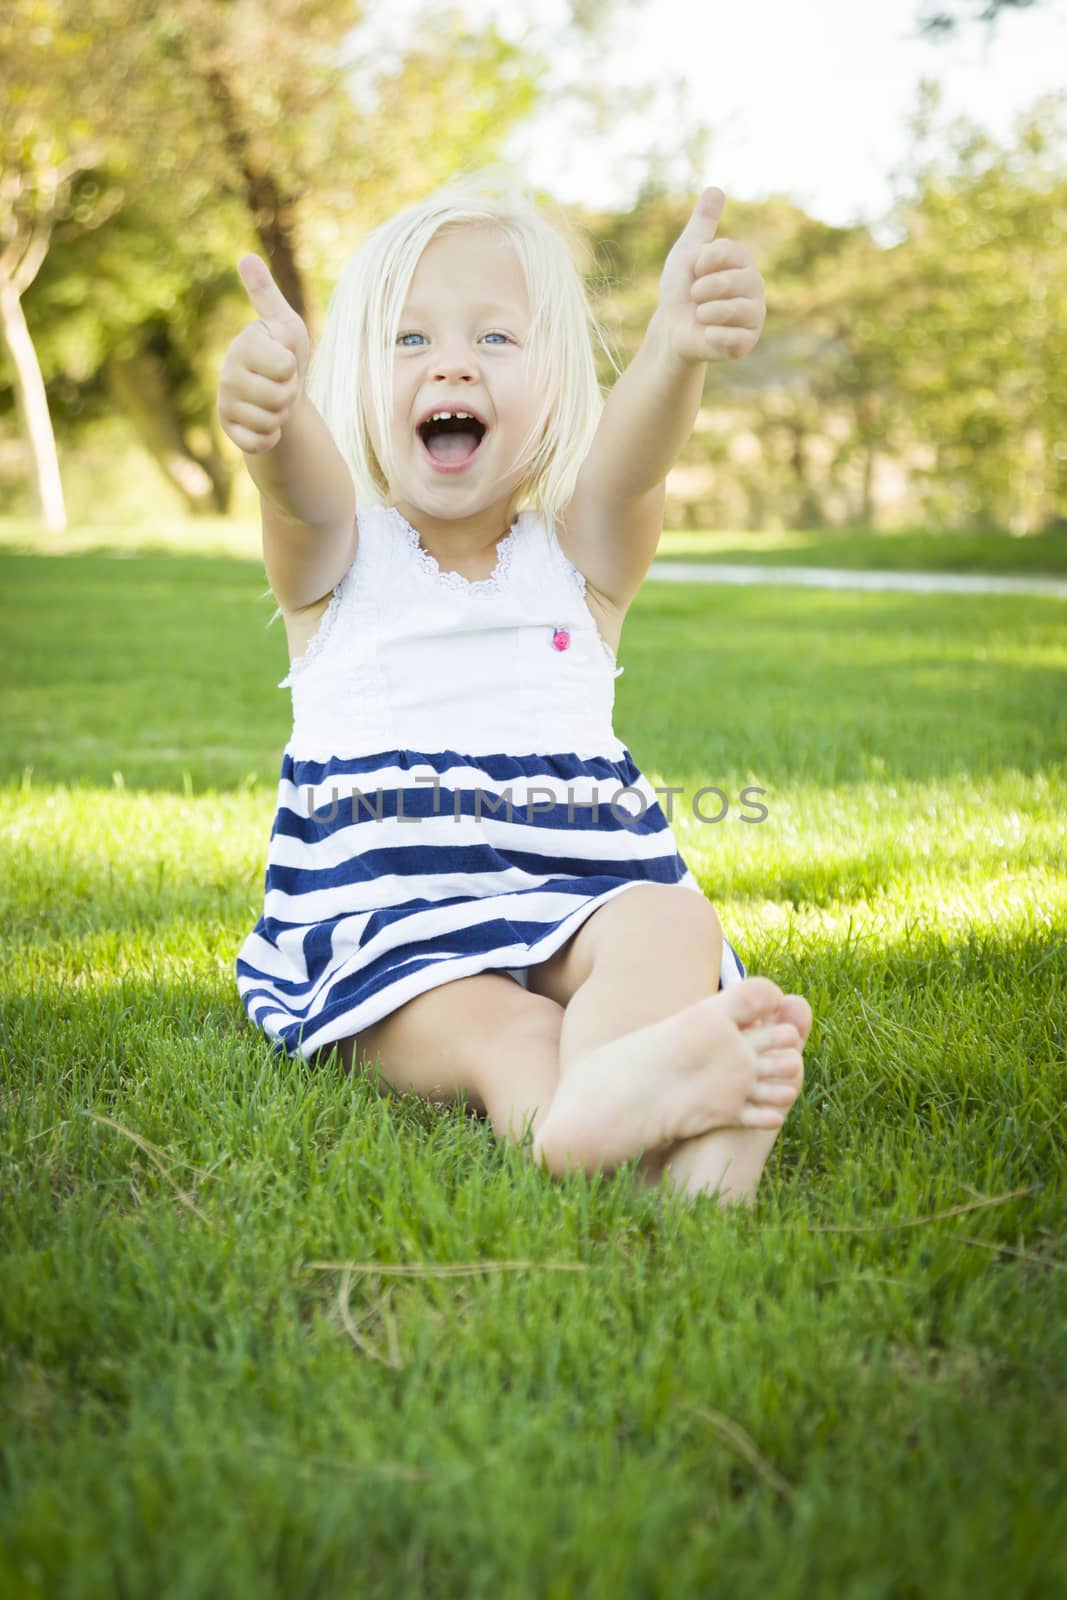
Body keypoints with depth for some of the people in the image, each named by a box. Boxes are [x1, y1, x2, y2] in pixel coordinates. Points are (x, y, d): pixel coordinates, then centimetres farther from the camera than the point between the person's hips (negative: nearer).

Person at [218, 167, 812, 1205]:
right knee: (480, 1024, -31)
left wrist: (677, 349, -41)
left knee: (672, 924, -29)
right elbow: (308, 488, -20)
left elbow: (626, 454, -17)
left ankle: (598, 1097, -55)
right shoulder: (334, 555, 6)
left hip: (575, 895, 1)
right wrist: (274, 405, -45)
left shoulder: (581, 554, 7)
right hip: (384, 932, -1)